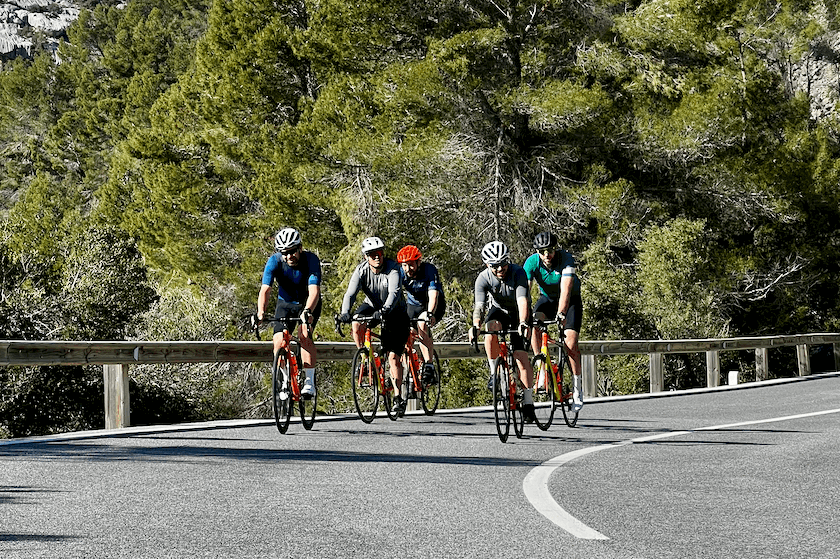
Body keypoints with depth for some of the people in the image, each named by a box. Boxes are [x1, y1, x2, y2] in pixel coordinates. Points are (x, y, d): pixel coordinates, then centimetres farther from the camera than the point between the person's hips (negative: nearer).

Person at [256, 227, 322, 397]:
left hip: (308, 304, -2)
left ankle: (310, 382, -20)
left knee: (304, 335, -26)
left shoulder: (311, 260, -28)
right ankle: (285, 382, 2)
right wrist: (261, 312, -50)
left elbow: (314, 290, -39)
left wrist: (307, 311, -58)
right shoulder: (274, 261, -22)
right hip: (285, 304, 2)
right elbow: (265, 289, -31)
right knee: (279, 342, -15)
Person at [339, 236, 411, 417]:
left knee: (393, 356, -9)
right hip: (372, 306, 3)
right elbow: (350, 293, -29)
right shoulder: (361, 271, -18)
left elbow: (394, 292, -39)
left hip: (394, 312, -2)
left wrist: (385, 310, -57)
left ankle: (398, 397, -1)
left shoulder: (393, 268, -25)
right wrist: (345, 313, -48)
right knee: (356, 325, -31)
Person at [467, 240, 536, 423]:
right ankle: (494, 372, -17)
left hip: (518, 313, -1)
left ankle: (528, 402, -5)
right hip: (499, 310, 2)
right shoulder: (483, 278, -23)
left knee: (521, 358, -13)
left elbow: (523, 301, -39)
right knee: (491, 330, -35)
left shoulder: (518, 273, -28)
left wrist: (523, 323, -56)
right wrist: (475, 326, -51)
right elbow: (479, 305, -32)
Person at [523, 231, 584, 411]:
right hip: (547, 298, 3)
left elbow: (566, 290, -40)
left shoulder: (566, 259, -29)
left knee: (571, 343, -16)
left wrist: (561, 313, -54)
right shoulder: (532, 262, -22)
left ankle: (577, 390, -5)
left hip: (571, 301, -3)